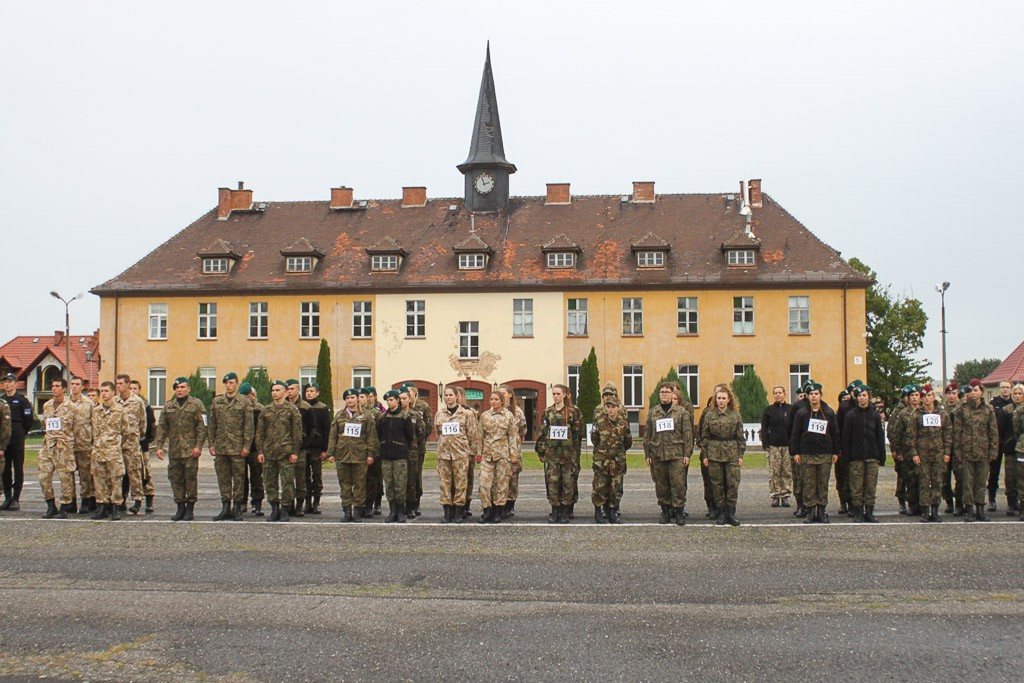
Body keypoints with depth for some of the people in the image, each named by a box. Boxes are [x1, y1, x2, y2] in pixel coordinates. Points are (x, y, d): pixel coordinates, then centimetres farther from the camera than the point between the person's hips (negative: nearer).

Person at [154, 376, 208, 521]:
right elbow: (161, 427, 12)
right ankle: (180, 508, 14)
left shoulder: (196, 404, 2)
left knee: (190, 478, -4)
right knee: (175, 478, 6)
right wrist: (159, 446, 3)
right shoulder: (168, 406, 14)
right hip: (173, 450, 4)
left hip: (190, 449, -4)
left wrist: (198, 446, -12)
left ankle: (190, 509, 5)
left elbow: (202, 427, -3)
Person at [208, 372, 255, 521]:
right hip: (220, 446, 3)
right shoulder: (216, 401, 12)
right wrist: (211, 444, 6)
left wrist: (246, 446, -7)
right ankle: (225, 507, 13)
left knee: (238, 478, 0)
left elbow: (248, 426, -2)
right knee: (223, 478, 6)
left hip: (237, 447, -3)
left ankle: (237, 508, 7)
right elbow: (212, 424, 13)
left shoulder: (244, 402, 1)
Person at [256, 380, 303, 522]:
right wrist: (259, 451, 4)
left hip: (286, 452, -4)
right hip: (268, 452, 4)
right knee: (270, 482, 7)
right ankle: (274, 509, 17)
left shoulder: (292, 409, 1)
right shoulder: (266, 411, 12)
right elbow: (260, 432, 13)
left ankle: (284, 510, 6)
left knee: (287, 482, -3)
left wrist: (295, 452, -7)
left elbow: (297, 432, -1)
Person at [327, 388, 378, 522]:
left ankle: (358, 511, 6)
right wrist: (331, 453, 3)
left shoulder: (366, 415, 4)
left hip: (359, 454, -2)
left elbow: (371, 436, 2)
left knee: (359, 483, 0)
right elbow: (332, 435, 10)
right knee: (345, 483, 5)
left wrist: (370, 454, -4)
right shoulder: (339, 415, 11)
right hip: (342, 454, 2)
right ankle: (346, 510, 10)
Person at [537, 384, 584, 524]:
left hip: (568, 453, -2)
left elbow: (578, 433, 0)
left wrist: (576, 454, -5)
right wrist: (541, 450, 4)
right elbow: (542, 432, 11)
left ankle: (564, 512, 10)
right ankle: (554, 511, 8)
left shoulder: (574, 411, 0)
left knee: (568, 482, 1)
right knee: (552, 481, -1)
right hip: (551, 453, 2)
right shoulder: (548, 412, 9)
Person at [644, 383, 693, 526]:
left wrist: (687, 454, -4)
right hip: (658, 454, 3)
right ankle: (666, 511, 17)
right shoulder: (652, 412, 12)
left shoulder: (681, 411, 5)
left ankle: (679, 511, 3)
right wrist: (647, 454, 7)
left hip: (677, 454, -3)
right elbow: (647, 434, 12)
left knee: (678, 483, -6)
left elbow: (687, 433, 2)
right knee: (661, 485, 6)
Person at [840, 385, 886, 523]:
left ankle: (869, 513, 12)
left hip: (872, 457, 2)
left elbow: (880, 437, 9)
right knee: (857, 487, -1)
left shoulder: (875, 415, 7)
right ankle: (858, 513, 7)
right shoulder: (850, 415, 1)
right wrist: (846, 457, -7)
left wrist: (881, 457, 3)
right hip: (856, 457, -2)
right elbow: (845, 437, -1)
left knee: (871, 487, 4)